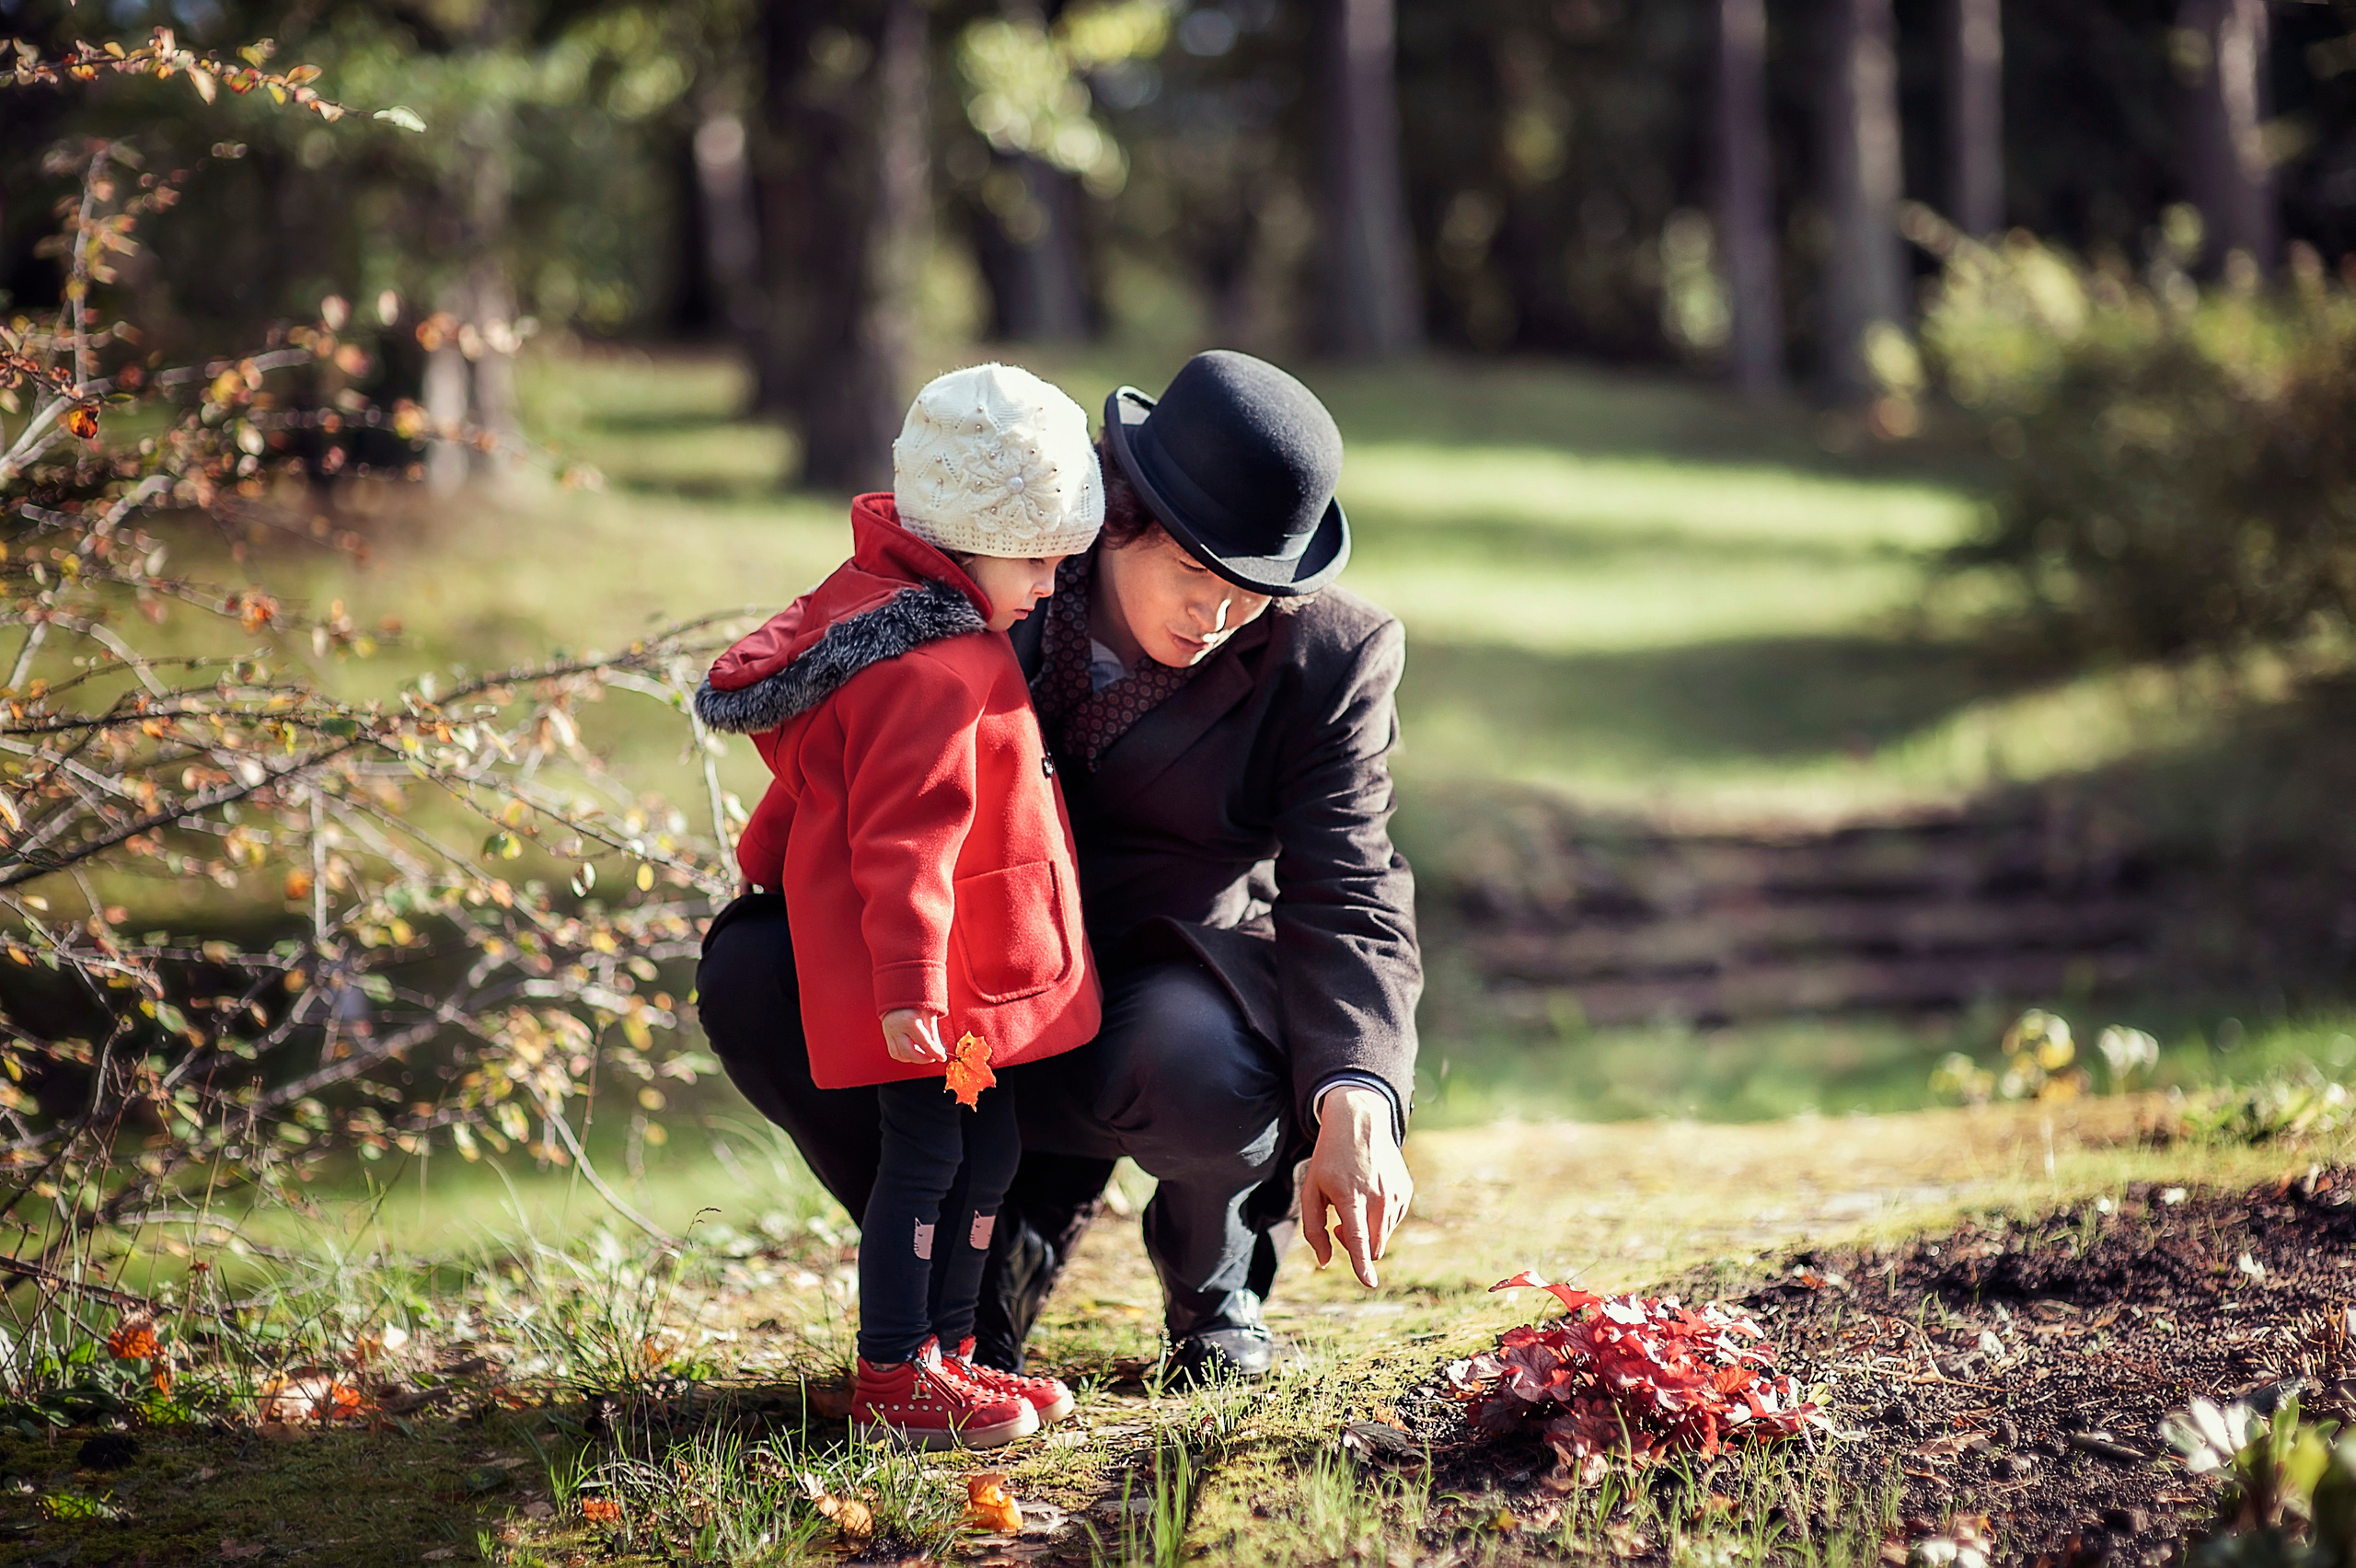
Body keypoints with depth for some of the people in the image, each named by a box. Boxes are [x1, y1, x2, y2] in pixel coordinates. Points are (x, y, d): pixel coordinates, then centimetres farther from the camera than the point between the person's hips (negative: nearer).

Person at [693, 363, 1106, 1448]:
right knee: (925, 1155, -5)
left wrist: (770, 864, 36)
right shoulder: (925, 669, -23)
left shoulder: (899, 612, 11)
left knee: (985, 1147, 15)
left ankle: (943, 1348, 25)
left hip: (967, 971, 11)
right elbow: (903, 840, -27)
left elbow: (816, 776, 25)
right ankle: (893, 1378, 1)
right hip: (917, 966, -11)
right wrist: (908, 984, -29)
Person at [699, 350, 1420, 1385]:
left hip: (1176, 980, -3)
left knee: (1199, 1071, -39)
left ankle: (1218, 1279, 2)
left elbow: (1346, 901, -18)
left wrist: (1355, 1106, -36)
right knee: (752, 974, -22)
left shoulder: (1332, 658, -12)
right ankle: (1000, 1244, 2)